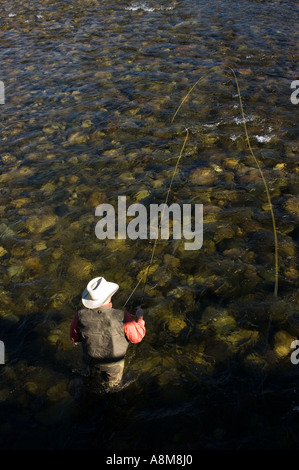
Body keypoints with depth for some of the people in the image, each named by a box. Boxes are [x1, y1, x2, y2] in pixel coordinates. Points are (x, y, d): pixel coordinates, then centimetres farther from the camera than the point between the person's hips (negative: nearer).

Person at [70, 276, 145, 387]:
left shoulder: (80, 316, -30)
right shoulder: (122, 318, -37)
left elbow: (74, 338, -11)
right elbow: (138, 336, -20)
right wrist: (140, 318, -5)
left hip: (91, 360, 3)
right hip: (113, 364, -2)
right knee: (113, 382, 32)